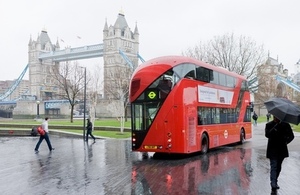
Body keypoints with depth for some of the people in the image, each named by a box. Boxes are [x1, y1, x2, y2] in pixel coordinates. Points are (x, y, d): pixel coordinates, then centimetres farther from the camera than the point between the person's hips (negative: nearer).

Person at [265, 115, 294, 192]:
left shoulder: (285, 124, 1)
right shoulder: (269, 125, -5)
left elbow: (291, 136, 2)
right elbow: (267, 135, -20)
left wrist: (287, 141, -15)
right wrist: (276, 126, -26)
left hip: (282, 149, 3)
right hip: (272, 150, -3)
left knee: (278, 167, 14)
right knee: (273, 166, -12)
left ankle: (275, 182, 28)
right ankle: (273, 184, -18)